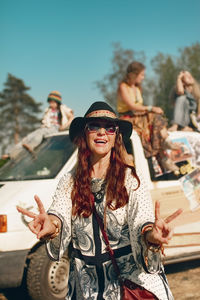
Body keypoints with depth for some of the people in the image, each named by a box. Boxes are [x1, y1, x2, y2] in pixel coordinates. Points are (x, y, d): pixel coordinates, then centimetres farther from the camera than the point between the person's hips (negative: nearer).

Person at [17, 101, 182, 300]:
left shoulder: (131, 179, -7)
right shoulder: (69, 182, 2)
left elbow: (141, 221, -21)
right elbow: (59, 213, -15)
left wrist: (150, 235, -44)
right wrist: (52, 225, -39)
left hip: (130, 279, -2)